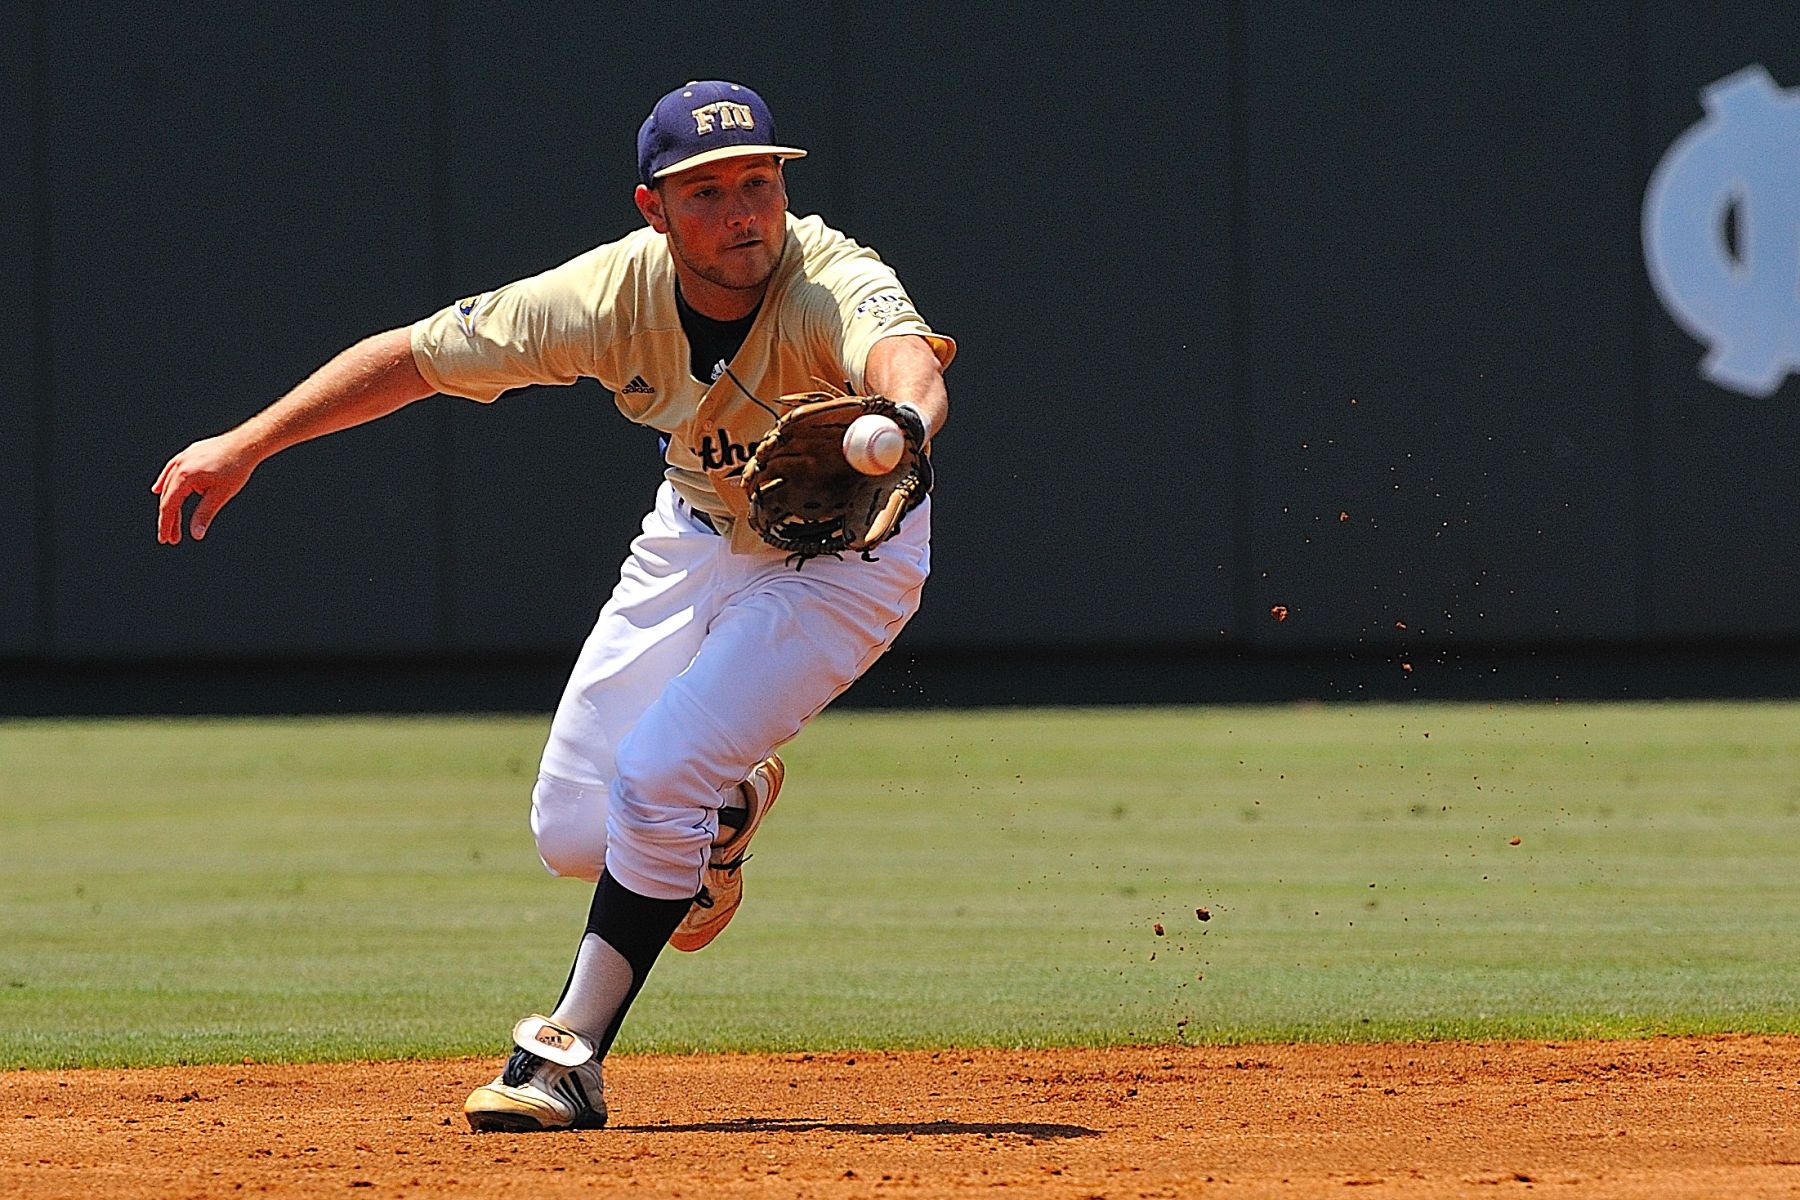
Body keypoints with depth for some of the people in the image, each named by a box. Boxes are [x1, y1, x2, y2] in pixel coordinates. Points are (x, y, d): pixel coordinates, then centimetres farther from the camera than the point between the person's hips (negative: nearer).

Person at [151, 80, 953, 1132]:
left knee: (655, 779, -23)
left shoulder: (833, 285, -35)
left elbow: (908, 358, -59)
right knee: (574, 834, 2)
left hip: (842, 554, -5)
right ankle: (726, 806, 37)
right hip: (698, 529, 5)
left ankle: (570, 1058, -6)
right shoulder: (619, 290, -24)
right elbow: (418, 355, -13)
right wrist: (247, 445, -15)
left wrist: (902, 425, -83)